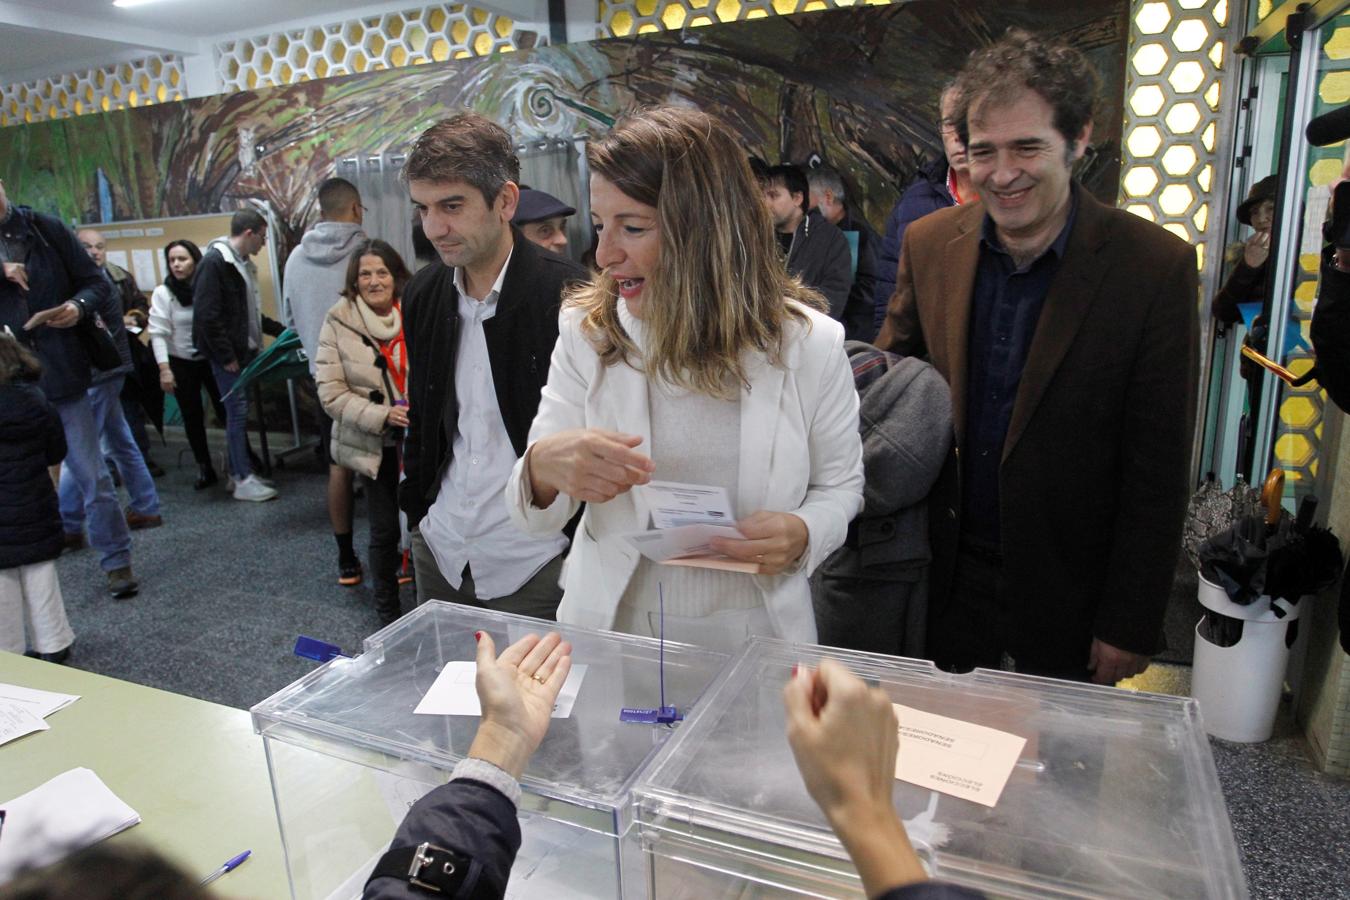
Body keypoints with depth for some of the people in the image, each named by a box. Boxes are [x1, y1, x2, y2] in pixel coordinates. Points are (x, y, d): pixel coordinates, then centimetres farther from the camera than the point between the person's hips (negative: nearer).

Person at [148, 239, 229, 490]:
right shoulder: (163, 293, -8)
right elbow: (158, 333, -10)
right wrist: (164, 369, -16)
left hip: (213, 359, 0)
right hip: (182, 363, 1)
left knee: (227, 410, 1)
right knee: (192, 417, 9)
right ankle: (204, 468, 20)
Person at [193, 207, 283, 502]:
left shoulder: (242, 263, 14)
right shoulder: (214, 262, -15)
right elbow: (207, 315, -20)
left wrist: (280, 330, 24)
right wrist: (226, 356, -19)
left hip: (244, 351, 9)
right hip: (227, 356, -9)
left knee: (239, 412, 12)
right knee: (237, 413, -6)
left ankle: (238, 472, 20)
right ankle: (243, 480, 0)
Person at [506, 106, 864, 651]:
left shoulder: (810, 344, -11)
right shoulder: (586, 334, -9)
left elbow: (839, 485, 2)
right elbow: (532, 516, -7)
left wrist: (802, 534, -20)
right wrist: (542, 467, -30)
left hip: (756, 634, 0)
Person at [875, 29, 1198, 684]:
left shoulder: (1156, 267, -14)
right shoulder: (928, 244, -5)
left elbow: (1157, 471, -11)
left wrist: (1130, 623, -9)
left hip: (1069, 593, -2)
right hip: (946, 580, 3)